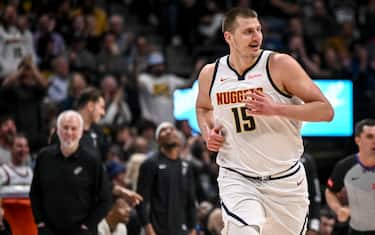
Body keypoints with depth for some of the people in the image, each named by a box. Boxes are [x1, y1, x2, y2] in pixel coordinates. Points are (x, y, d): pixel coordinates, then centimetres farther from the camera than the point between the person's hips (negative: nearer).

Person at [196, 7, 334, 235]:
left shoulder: (280, 65, -10)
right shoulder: (210, 74, 1)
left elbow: (326, 110, -12)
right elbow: (203, 107, 25)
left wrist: (276, 109, -24)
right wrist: (207, 131, 3)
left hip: (285, 180, 0)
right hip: (237, 179, 0)